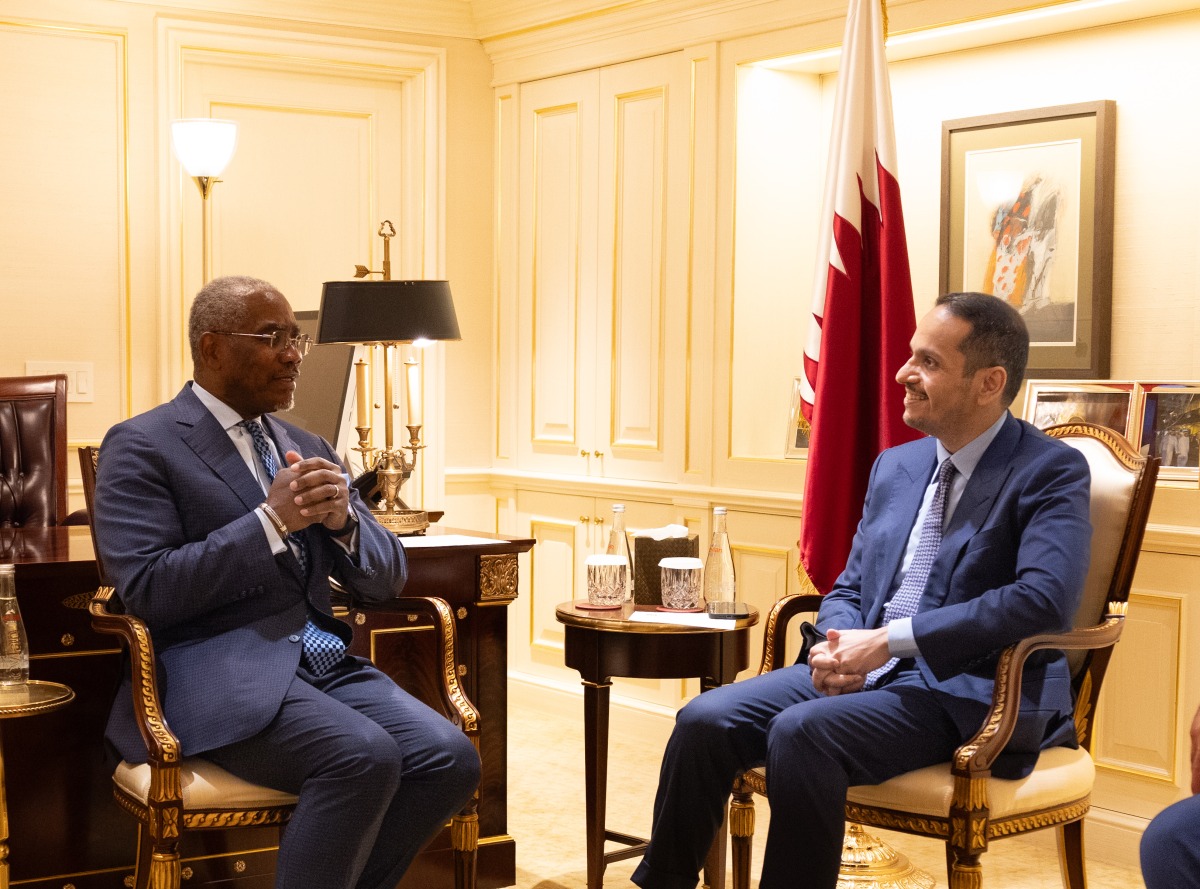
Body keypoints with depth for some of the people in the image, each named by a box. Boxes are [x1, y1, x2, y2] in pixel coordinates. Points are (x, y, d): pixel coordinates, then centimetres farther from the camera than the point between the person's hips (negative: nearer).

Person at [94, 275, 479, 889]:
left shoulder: (307, 448, 19)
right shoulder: (141, 446, 0)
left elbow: (386, 579, 16)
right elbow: (144, 590, -12)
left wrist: (342, 517, -6)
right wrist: (272, 521, -16)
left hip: (324, 664, 7)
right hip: (217, 675, -7)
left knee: (450, 759, -16)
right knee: (365, 757, -30)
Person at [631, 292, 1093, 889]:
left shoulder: (1052, 473, -7)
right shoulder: (894, 466, 15)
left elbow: (1045, 599, -23)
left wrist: (888, 640, -22)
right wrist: (839, 648, -6)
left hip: (968, 691, -7)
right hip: (867, 670, 7)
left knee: (802, 732, -31)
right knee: (704, 721, -13)